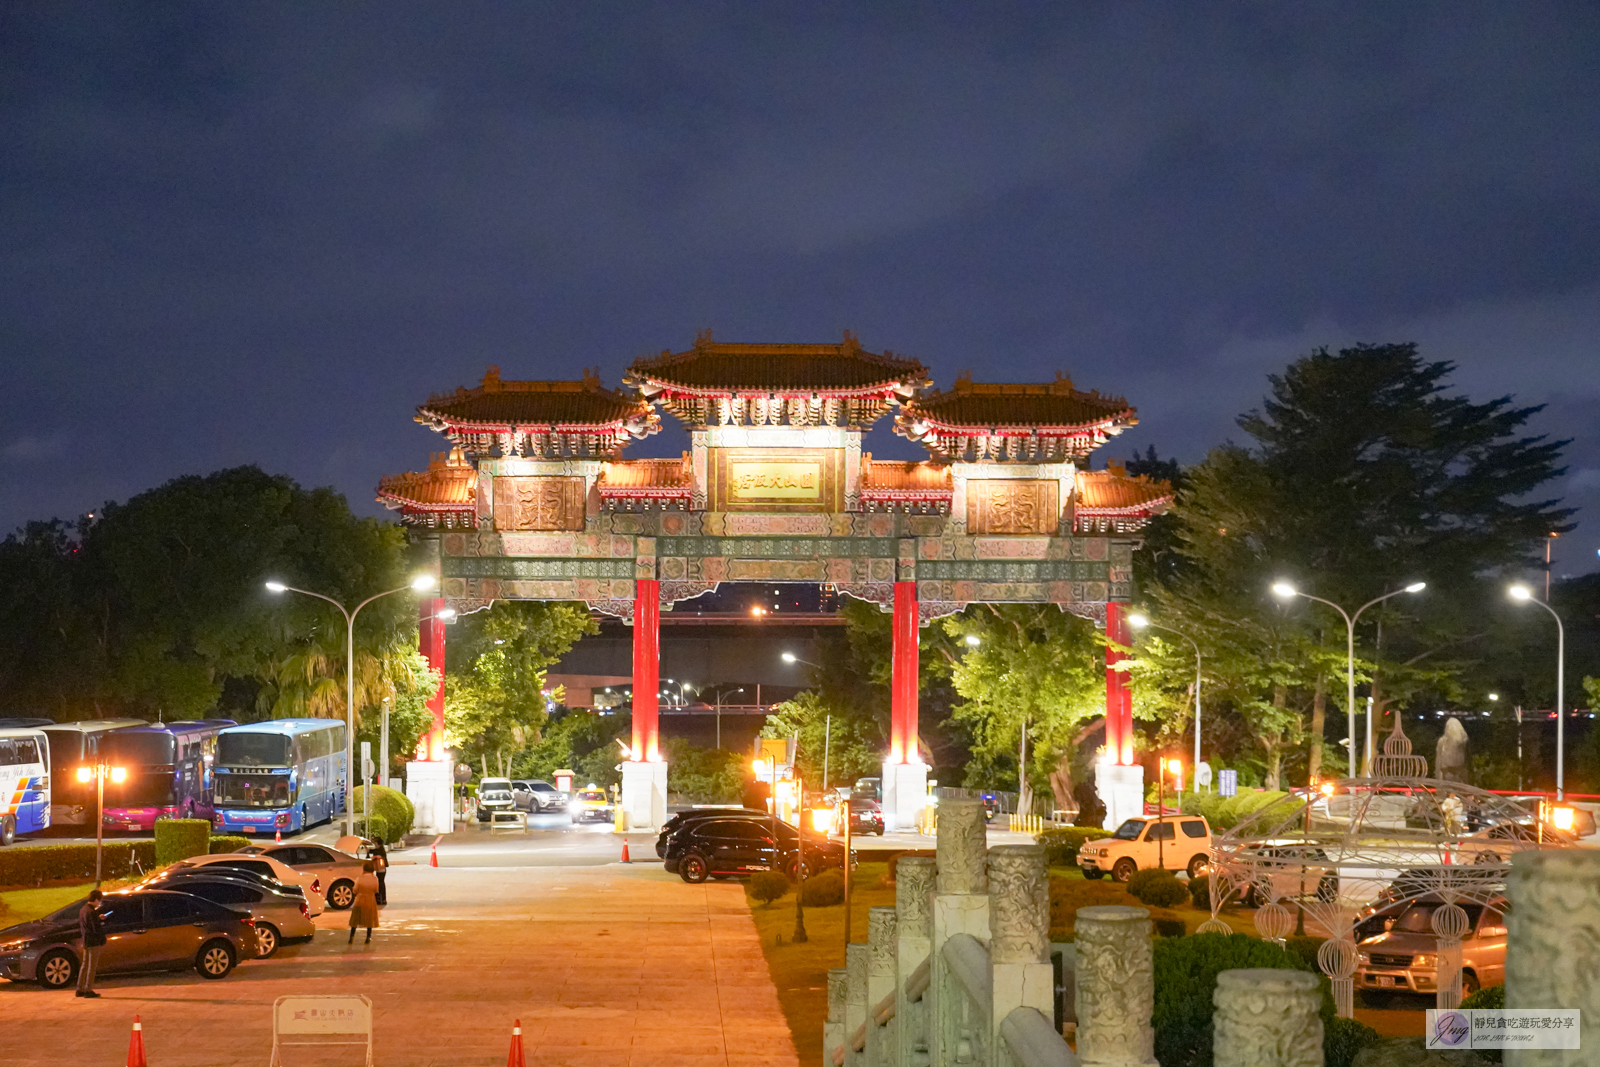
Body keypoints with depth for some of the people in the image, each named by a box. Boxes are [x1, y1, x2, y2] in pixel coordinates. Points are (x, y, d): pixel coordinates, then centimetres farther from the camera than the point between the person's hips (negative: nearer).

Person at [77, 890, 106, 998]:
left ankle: (80, 989, 19)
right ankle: (88, 990, 1)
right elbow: (97, 929, -23)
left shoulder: (82, 910, 9)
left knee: (85, 965, 16)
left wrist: (97, 917, 14)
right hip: (94, 941, -9)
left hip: (86, 940, 9)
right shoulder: (91, 912, -20)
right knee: (92, 966, -2)